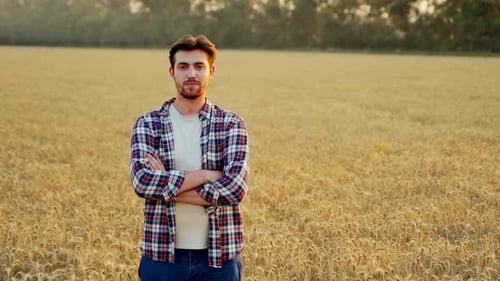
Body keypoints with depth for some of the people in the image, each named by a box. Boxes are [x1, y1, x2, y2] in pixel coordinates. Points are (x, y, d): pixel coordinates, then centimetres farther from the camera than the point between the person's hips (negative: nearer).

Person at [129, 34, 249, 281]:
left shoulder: (231, 124, -2)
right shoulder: (148, 124, 0)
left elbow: (235, 187, -16)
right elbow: (142, 181, -16)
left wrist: (165, 184, -16)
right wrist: (205, 174, -18)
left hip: (218, 256, 0)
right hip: (162, 253, 1)